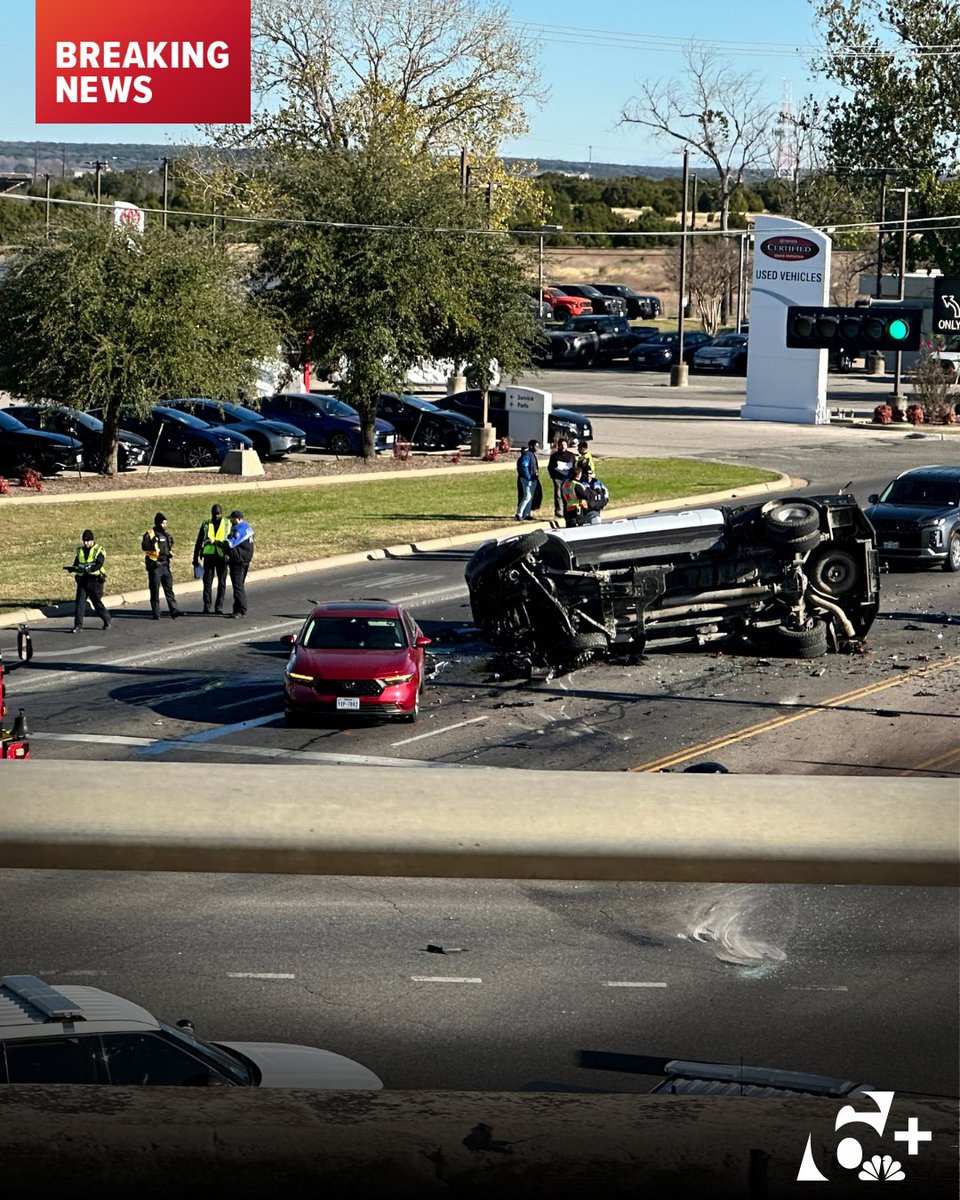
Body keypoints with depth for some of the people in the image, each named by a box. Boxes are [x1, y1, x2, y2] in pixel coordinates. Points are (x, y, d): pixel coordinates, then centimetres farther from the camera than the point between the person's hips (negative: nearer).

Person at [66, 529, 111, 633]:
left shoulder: (99, 550, -5)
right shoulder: (80, 551, 13)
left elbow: (99, 565, -18)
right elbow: (76, 564, 12)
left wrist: (87, 569, -33)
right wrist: (72, 568, -12)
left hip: (95, 580, -5)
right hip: (83, 580, 5)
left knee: (96, 601, 5)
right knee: (80, 602, -5)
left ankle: (107, 619, 29)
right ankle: (78, 625, -5)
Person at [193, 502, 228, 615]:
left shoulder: (227, 525, 6)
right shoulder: (206, 525, 8)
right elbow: (199, 542, 11)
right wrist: (195, 558, 8)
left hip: (222, 556, 0)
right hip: (208, 556, 0)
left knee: (221, 583, 3)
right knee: (207, 582, -1)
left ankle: (219, 607, 9)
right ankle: (206, 607, 2)